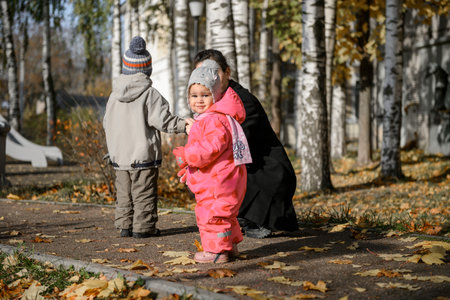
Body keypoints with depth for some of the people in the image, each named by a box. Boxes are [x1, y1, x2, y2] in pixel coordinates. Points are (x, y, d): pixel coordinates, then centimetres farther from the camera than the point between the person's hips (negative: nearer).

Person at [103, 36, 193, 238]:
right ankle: (142, 227, 3)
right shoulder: (149, 94, -11)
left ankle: (124, 225, 16)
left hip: (119, 155, 5)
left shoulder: (115, 95, 5)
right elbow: (162, 120, -16)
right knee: (144, 193, 2)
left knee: (124, 191, 14)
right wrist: (183, 124, -8)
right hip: (143, 153, -5)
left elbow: (107, 123, 11)